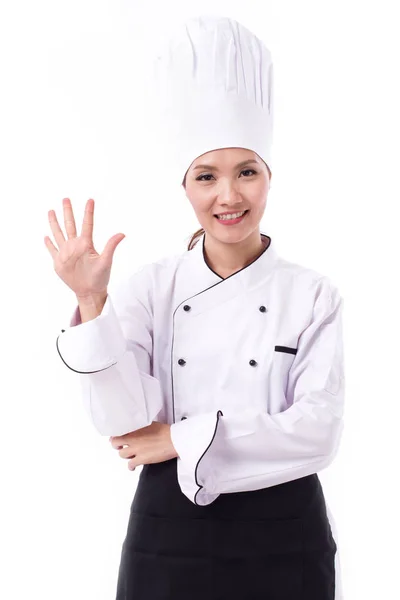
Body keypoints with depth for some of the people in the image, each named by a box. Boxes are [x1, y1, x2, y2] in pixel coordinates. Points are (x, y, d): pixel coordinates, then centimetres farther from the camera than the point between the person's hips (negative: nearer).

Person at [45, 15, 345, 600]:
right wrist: (92, 303, -22)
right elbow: (124, 421, -11)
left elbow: (319, 431, -12)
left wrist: (185, 440, -13)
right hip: (170, 534, 1)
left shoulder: (313, 293, -5)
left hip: (282, 536, 0)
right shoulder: (152, 285, -3)